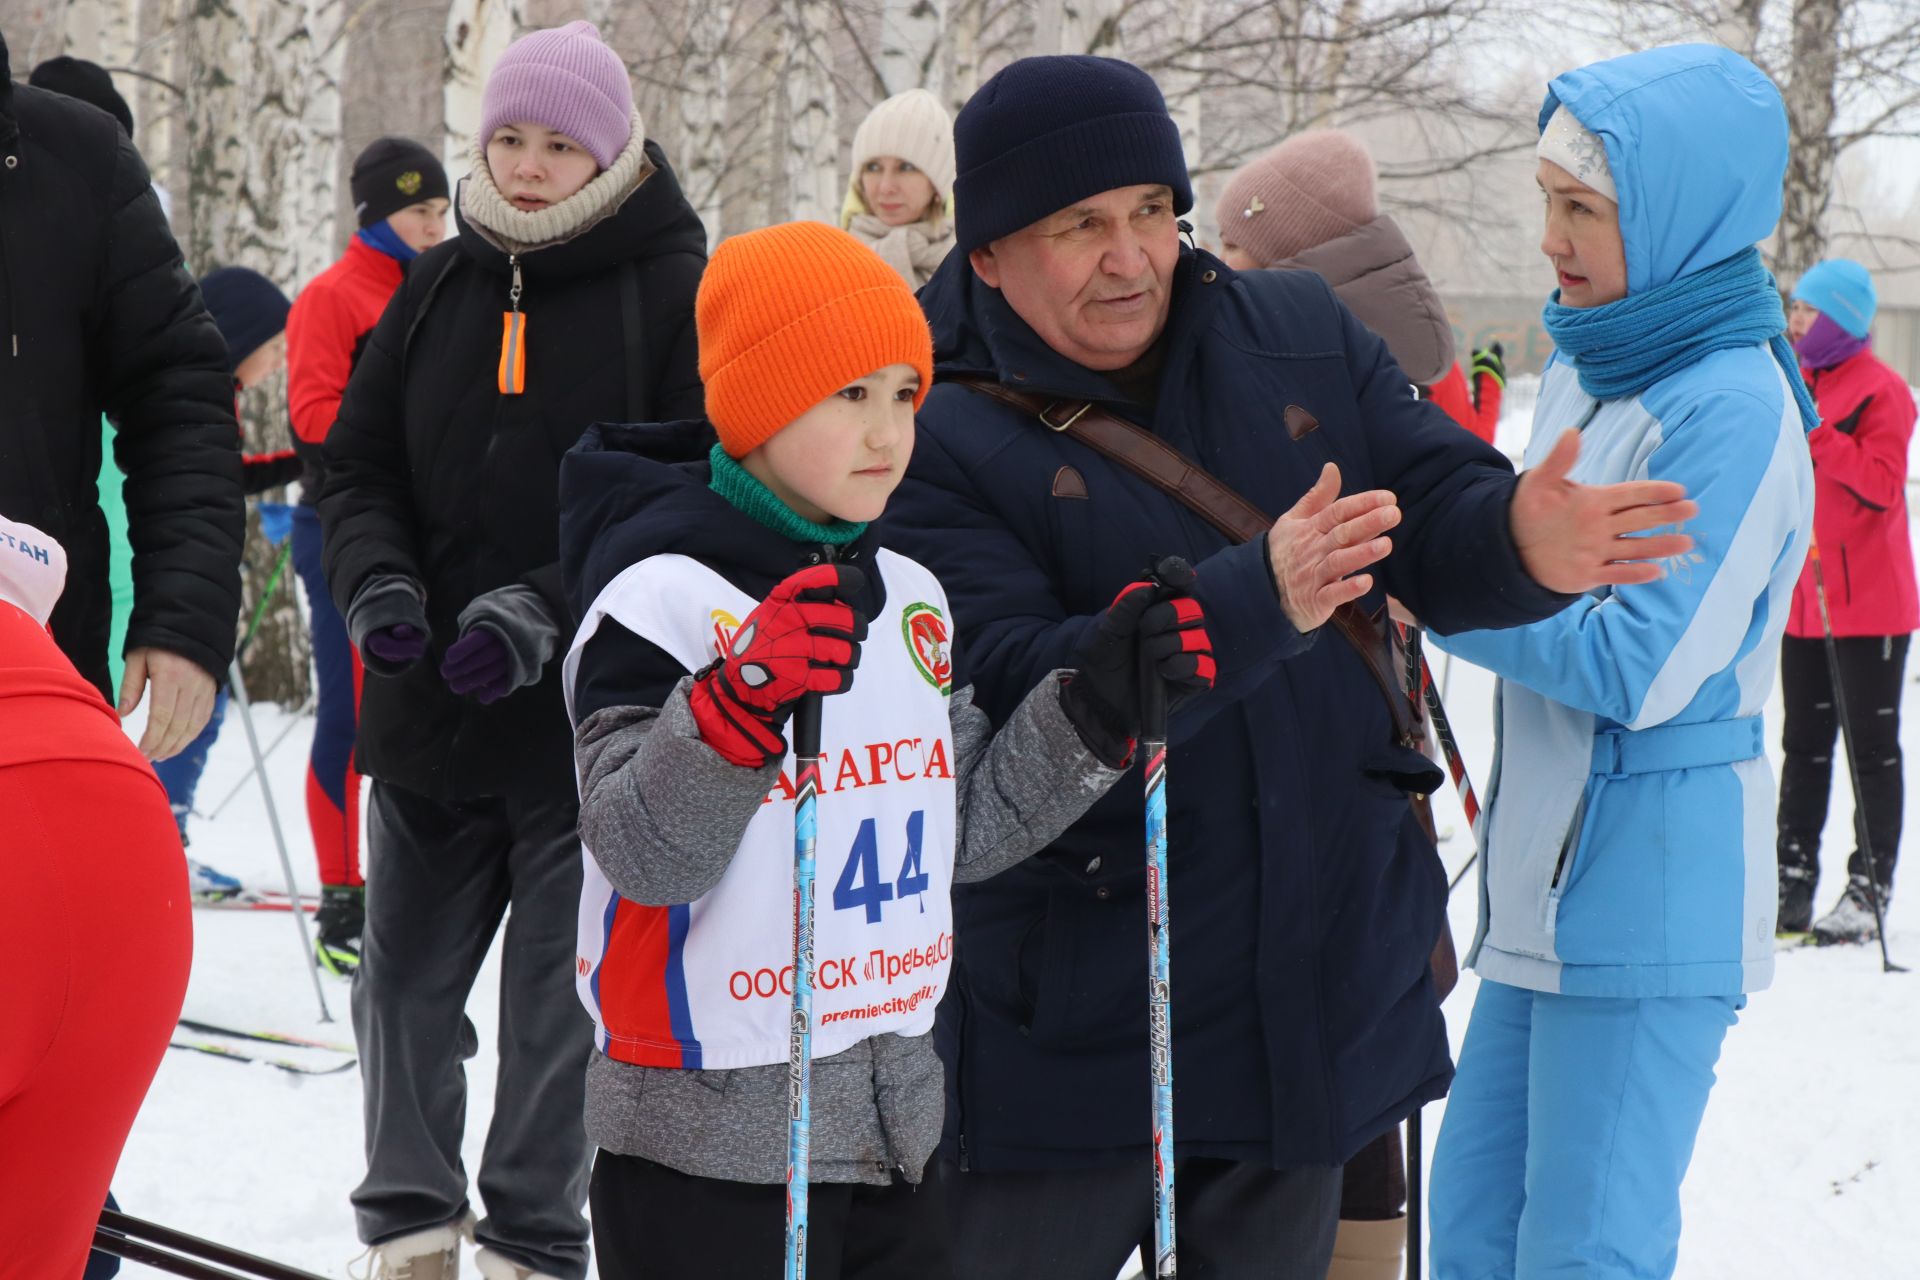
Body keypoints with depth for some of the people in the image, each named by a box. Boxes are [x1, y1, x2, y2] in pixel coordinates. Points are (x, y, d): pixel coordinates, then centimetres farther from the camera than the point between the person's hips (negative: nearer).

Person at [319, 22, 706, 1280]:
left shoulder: (677, 291, -6)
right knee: (404, 983, 11)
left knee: (561, 999, 4)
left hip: (592, 721, -5)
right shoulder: (437, 289, 9)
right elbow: (358, 467, 10)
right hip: (426, 708, 5)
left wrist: (545, 613, -21)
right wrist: (379, 587, -10)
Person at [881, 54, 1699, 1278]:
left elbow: (1444, 517, -1)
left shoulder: (1302, 337, 3)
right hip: (1071, 1027, -5)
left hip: (1324, 984, 5)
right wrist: (1258, 599, -37)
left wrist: (1524, 540, -27)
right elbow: (1015, 696, -25)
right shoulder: (938, 441, -13)